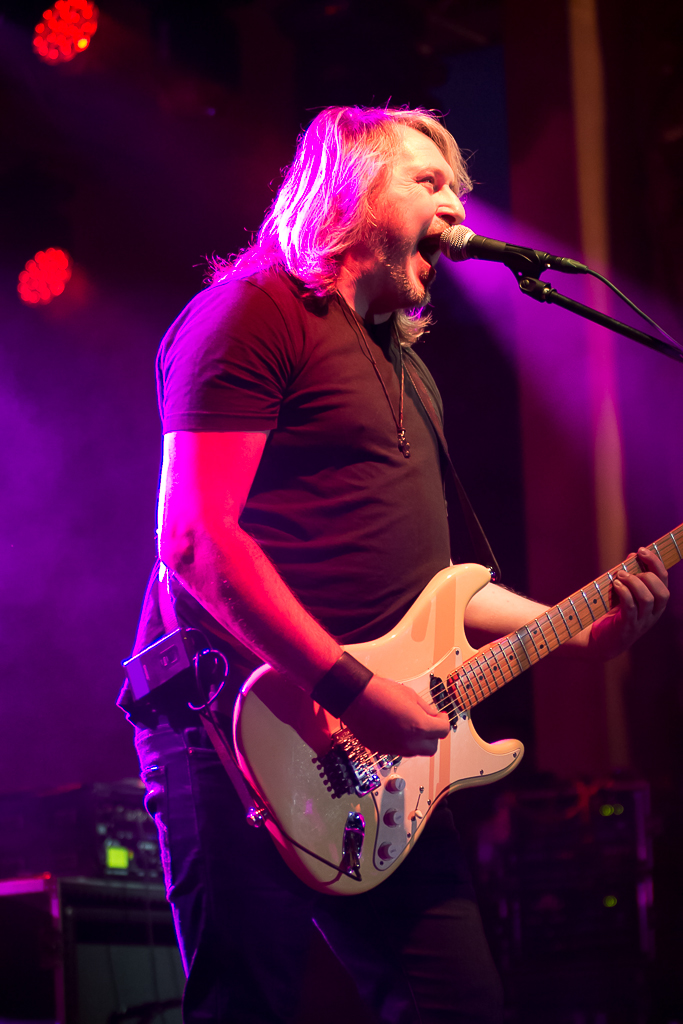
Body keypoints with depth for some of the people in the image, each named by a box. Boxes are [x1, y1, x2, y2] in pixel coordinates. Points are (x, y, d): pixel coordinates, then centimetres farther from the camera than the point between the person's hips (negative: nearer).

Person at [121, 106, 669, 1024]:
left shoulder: (403, 363, 24)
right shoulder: (253, 312, -6)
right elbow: (197, 542, -17)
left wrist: (578, 632, 17)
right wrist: (354, 690, -21)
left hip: (378, 746, 9)